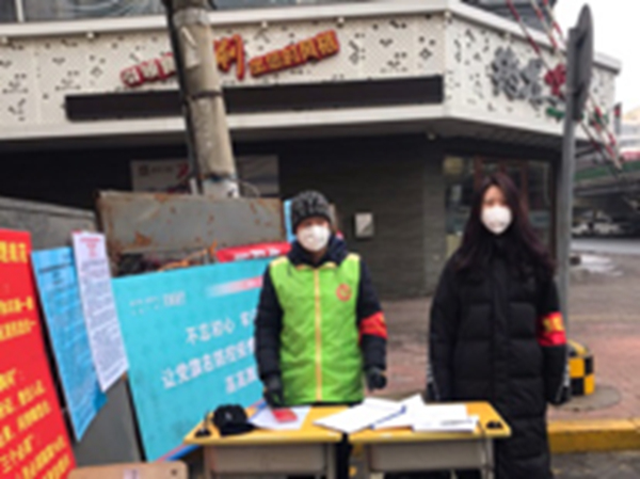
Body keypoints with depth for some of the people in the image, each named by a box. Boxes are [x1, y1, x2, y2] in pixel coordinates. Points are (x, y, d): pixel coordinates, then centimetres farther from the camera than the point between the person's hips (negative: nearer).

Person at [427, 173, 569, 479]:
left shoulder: (533, 261, 3)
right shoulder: (462, 265, 1)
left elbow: (551, 326, 5)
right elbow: (441, 330, 0)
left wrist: (557, 380, 3)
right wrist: (438, 385, -4)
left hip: (523, 387, 0)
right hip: (472, 387, 0)